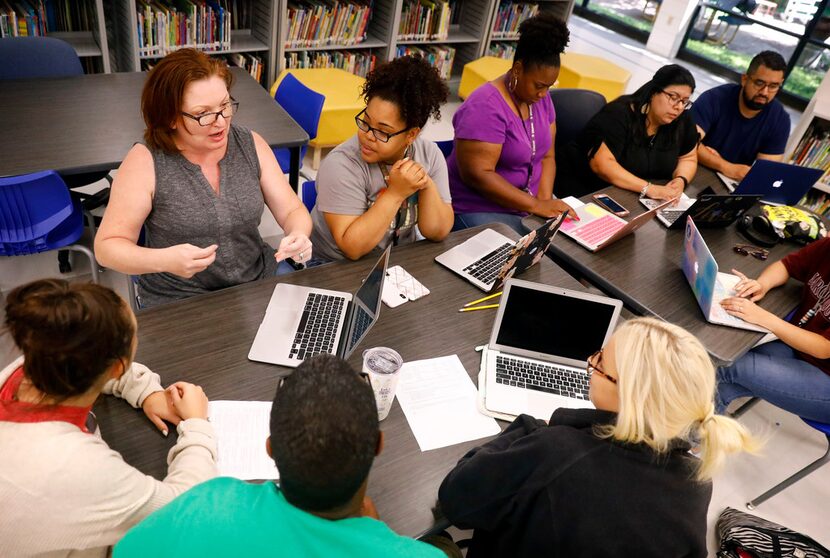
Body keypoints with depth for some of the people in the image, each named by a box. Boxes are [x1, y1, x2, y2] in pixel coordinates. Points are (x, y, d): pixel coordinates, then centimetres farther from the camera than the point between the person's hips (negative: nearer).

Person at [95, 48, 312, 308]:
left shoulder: (251, 145, -2)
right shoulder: (146, 162, -13)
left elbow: (293, 211, 2)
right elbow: (107, 246, -10)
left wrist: (299, 235, -22)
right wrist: (165, 260, -29)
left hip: (259, 282, 3)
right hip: (177, 303, -2)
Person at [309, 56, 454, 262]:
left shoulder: (429, 154, -7)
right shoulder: (342, 164, -20)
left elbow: (437, 233, -6)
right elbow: (352, 248, -24)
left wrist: (427, 185, -22)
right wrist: (395, 193, -28)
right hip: (339, 268, -3)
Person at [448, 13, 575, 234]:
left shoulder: (541, 99, 3)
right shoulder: (486, 107, -20)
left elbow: (546, 156, 5)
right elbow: (476, 174, -25)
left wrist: (545, 200, -13)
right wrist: (536, 205, -25)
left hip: (530, 201, 7)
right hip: (480, 208, -7)